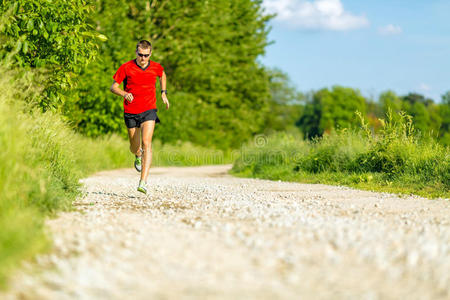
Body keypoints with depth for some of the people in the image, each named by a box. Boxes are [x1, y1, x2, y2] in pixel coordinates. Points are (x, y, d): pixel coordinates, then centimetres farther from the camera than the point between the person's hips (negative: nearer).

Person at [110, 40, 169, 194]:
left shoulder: (156, 67, 0)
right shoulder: (126, 67, -6)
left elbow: (162, 75, 25)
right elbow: (113, 86, -2)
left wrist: (163, 93, 17)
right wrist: (124, 94, -21)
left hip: (149, 111, -1)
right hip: (130, 112, 1)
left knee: (146, 143, -19)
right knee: (134, 148, 11)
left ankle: (143, 182, -24)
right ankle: (138, 155, 53)